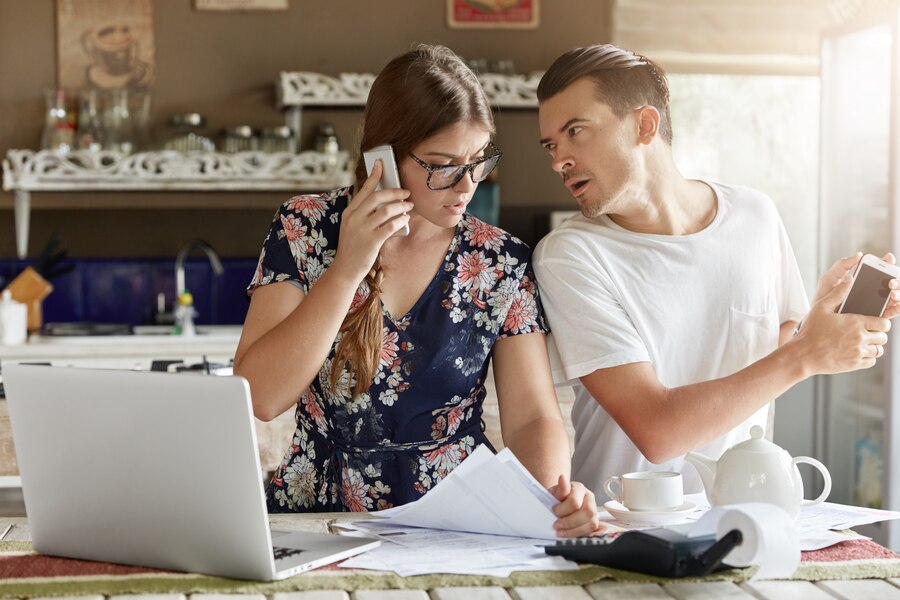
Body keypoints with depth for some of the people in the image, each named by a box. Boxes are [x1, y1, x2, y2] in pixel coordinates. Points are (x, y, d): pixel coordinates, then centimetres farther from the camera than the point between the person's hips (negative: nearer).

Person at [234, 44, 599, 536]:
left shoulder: (501, 262, 2)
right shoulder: (305, 230, -2)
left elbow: (531, 416, -1)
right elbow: (259, 398, -11)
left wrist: (555, 490, -23)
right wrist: (347, 270, -18)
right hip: (318, 517, -1)